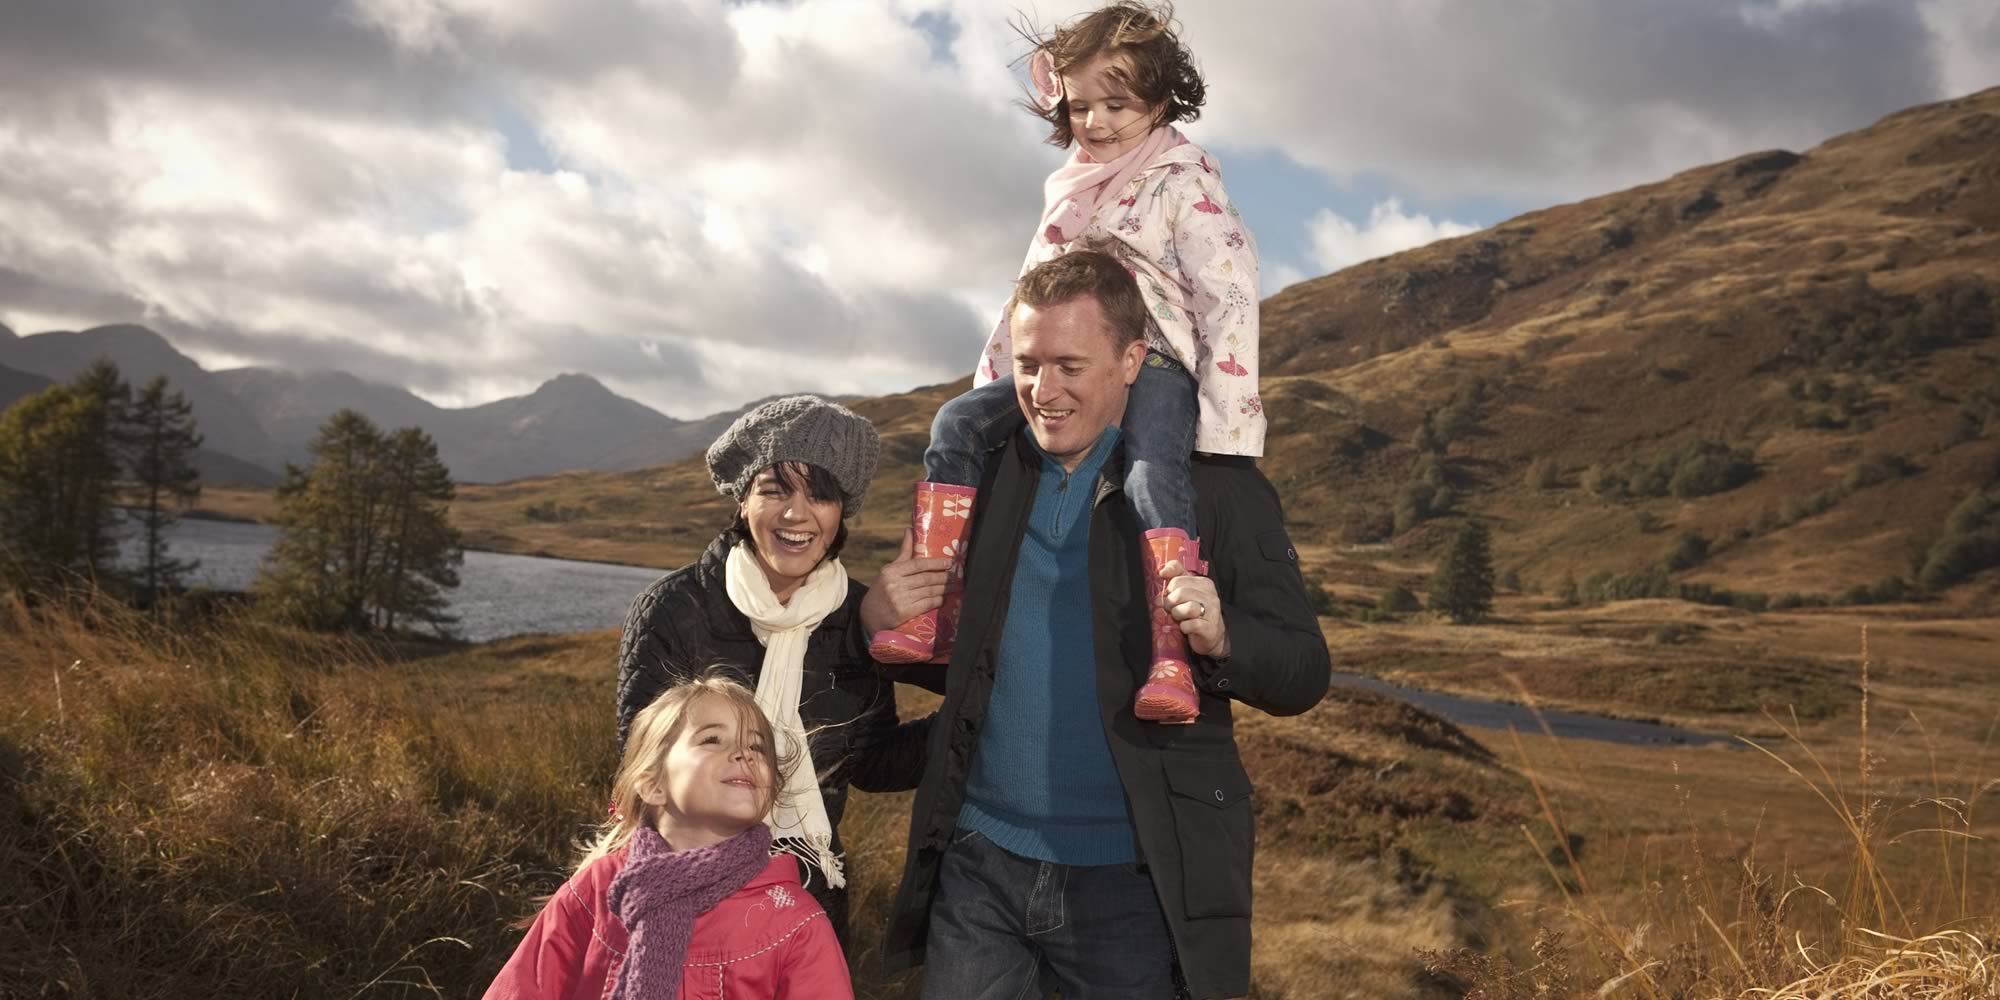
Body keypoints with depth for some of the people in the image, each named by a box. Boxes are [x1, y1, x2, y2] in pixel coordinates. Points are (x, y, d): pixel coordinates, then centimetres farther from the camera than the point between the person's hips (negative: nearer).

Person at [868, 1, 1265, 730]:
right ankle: (937, 614, -20)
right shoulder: (1069, 190, 22)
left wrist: (1227, 426, -15)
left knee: (1153, 477, -35)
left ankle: (1170, 662, -40)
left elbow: (1229, 300, -7)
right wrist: (992, 385, 21)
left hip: (1153, 364, -6)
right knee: (957, 425, -15)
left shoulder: (1184, 185, 0)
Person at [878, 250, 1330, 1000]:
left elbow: (1304, 673, -7)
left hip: (1130, 879, -3)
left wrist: (1222, 638, -27)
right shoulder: (985, 468, 4)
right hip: (978, 858, 3)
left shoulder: (1218, 488, -7)